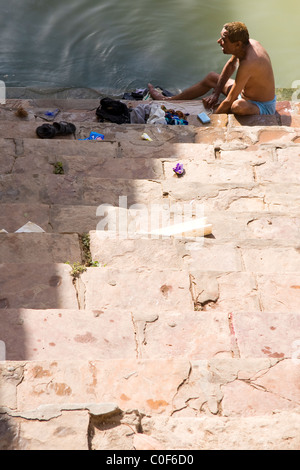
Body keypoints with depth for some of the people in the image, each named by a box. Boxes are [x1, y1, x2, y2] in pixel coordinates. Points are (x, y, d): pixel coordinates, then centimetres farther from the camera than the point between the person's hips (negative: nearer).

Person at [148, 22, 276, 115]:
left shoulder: (247, 64, -37)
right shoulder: (247, 44, -9)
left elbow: (229, 101, -34)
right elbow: (231, 65, 12)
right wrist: (216, 92, 8)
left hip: (262, 108, -10)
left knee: (239, 106, -47)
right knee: (211, 77, 20)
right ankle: (168, 100, 28)